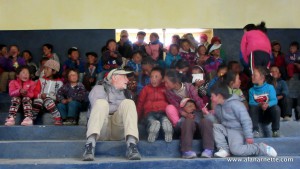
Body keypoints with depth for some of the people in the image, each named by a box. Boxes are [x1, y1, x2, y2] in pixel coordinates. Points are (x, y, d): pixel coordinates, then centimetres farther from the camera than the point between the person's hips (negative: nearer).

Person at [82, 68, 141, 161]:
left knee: (129, 103, -17)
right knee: (101, 103, -26)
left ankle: (131, 145, -38)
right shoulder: (99, 89, 17)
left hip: (118, 130, 3)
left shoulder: (125, 94, 31)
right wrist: (119, 106, 1)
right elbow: (98, 106, -3)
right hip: (102, 130, -3)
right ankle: (90, 144, -48)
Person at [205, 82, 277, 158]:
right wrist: (208, 114, -2)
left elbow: (246, 121, -20)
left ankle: (262, 148, -12)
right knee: (215, 126, -17)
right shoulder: (218, 107, 8)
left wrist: (249, 136, -22)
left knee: (235, 150, -30)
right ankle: (224, 149, -15)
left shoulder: (234, 104, -18)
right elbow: (218, 121, 11)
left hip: (237, 131, -7)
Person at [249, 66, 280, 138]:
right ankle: (255, 131, -22)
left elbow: (274, 100, -16)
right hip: (258, 115, 1)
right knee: (253, 108, -27)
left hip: (269, 115, -1)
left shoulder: (270, 87, -6)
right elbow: (251, 103, -11)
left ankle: (276, 131, -12)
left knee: (276, 108, -29)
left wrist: (267, 104, -39)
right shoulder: (252, 90, -2)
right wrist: (260, 105, -32)